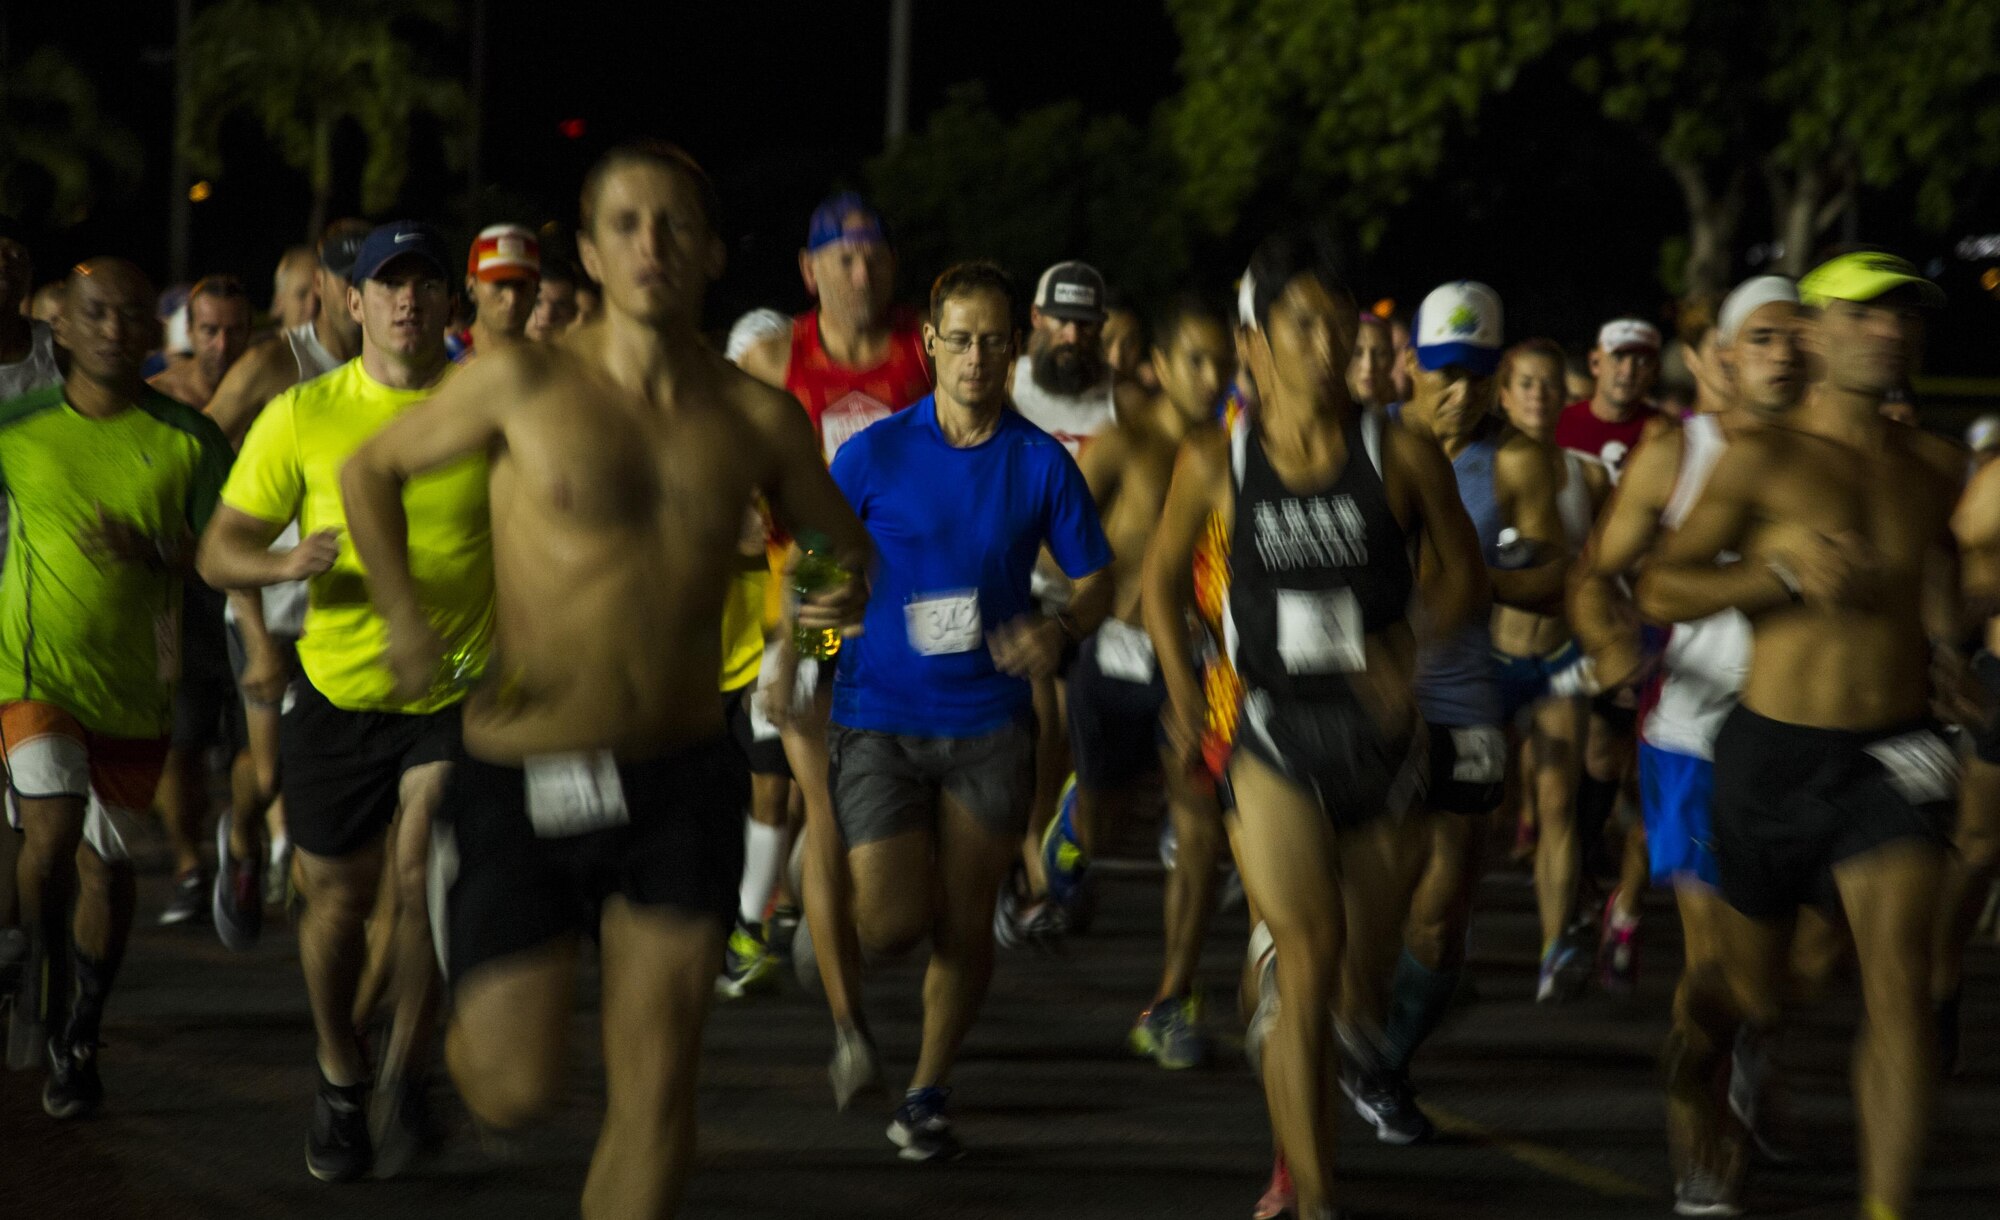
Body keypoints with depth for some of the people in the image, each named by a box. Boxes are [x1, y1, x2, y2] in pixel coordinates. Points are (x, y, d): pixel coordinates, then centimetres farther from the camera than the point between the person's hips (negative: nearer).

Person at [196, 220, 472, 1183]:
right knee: (337, 898, 9)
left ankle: (406, 1068, 2)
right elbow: (219, 552, 0)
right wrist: (289, 563, -21)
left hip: (459, 693, -1)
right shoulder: (302, 416, -3)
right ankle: (339, 1078, 35)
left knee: (422, 870, -20)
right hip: (337, 695, 1)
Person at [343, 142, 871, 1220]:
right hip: (518, 779, -1)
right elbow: (371, 469, 11)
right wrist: (402, 612, -4)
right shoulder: (525, 384, -4)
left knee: (655, 1092, -7)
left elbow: (843, 544, 17)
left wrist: (847, 593, -7)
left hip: (680, 780, 1)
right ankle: (472, 1013, 35)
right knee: (514, 1092, -2)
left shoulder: (758, 421, 2)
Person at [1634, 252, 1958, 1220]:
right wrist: (1785, 572, -21)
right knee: (1753, 999, 12)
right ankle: (1690, 1069, 47)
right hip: (1775, 750, -2)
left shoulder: (1932, 467, 8)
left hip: (1893, 752, 2)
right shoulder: (1761, 459, -6)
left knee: (1899, 984, -17)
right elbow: (1658, 591, -10)